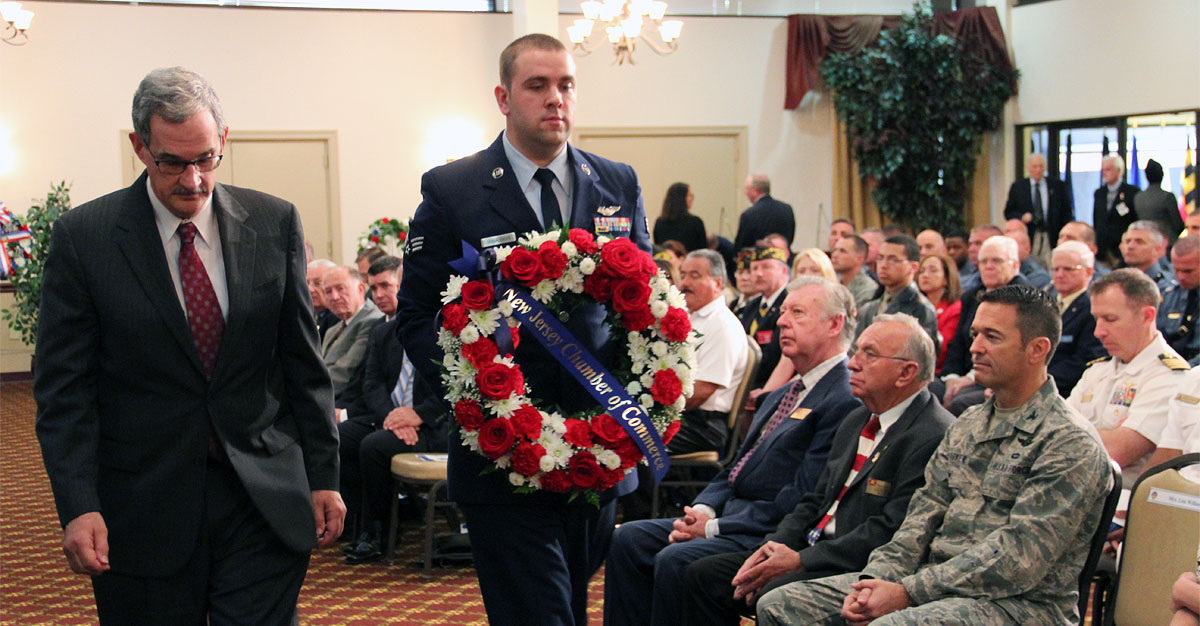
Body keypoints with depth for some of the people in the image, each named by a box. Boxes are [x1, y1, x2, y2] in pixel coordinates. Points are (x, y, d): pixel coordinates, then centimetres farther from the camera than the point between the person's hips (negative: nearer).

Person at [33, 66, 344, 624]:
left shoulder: (274, 224, 3)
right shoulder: (83, 237, -3)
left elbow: (304, 364, 8)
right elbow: (63, 386, -4)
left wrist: (323, 476, 6)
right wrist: (78, 506, -13)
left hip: (266, 500, 1)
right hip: (143, 510, -1)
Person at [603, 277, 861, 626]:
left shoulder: (844, 402, -13)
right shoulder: (781, 397, 20)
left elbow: (800, 502, -19)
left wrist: (714, 527, -15)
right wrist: (703, 510, -1)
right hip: (732, 518, 10)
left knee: (675, 560, -28)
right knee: (629, 538, -3)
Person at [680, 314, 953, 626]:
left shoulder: (934, 436, -14)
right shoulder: (856, 421, 18)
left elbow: (891, 531, -20)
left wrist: (800, 561, -19)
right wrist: (775, 546, -1)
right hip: (813, 551, 9)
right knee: (702, 575, -1)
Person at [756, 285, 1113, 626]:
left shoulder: (1072, 444, -10)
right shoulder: (968, 424, 17)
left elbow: (1018, 555, -18)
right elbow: (925, 513, 12)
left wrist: (908, 592, -21)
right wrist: (877, 579, -7)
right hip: (938, 583, 8)